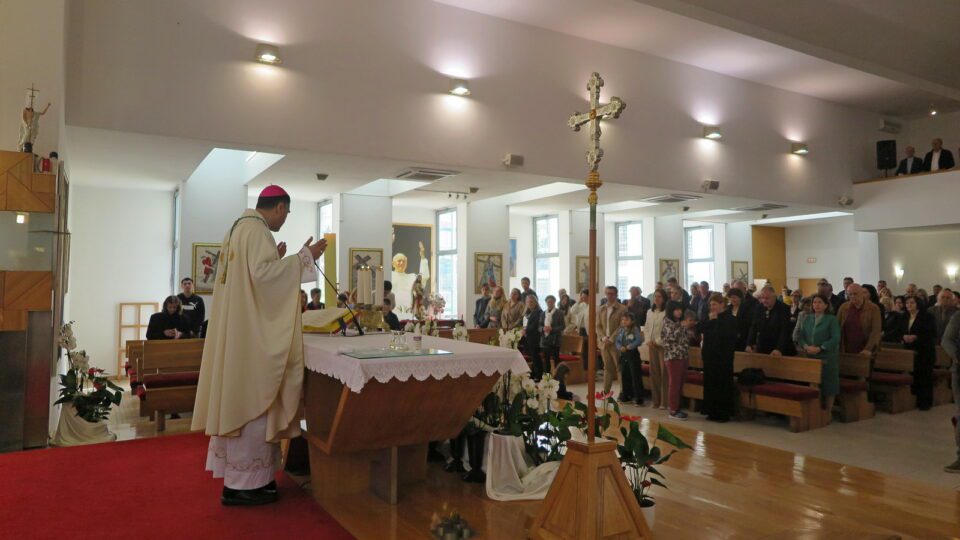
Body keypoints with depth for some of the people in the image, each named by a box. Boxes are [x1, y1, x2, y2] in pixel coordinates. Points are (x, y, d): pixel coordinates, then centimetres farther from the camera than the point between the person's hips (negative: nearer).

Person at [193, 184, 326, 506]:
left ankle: (238, 475, 22)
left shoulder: (239, 228, 17)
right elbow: (262, 275, -25)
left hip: (238, 328, 11)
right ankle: (243, 483, 1)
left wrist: (275, 259, 22)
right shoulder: (257, 230, -13)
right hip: (252, 331, -11)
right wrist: (304, 257, -20)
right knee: (252, 401, -5)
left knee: (240, 400, 13)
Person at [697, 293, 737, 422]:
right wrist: (709, 320, -10)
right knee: (710, 384, 8)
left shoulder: (729, 319, -7)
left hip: (723, 357, -7)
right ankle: (712, 411, 16)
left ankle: (723, 413, 5)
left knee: (722, 385, -3)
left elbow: (724, 333, -22)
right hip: (709, 355, 7)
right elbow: (699, 327, 3)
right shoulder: (709, 317, 15)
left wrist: (715, 321, -12)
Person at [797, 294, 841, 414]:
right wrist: (805, 346, -11)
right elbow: (801, 336, 9)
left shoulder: (832, 319, -2)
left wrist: (820, 348, -20)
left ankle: (827, 412, 10)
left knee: (828, 385, 0)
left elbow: (835, 339, -11)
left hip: (827, 358, -4)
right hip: (810, 357, 4)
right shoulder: (807, 318, 13)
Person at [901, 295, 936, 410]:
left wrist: (915, 337, -20)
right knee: (913, 376, 3)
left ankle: (925, 402, 5)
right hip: (909, 351, 5)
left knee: (924, 377, -2)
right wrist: (904, 337, -8)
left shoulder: (927, 316, -5)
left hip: (924, 351, -5)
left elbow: (932, 334, -12)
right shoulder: (904, 317, 13)